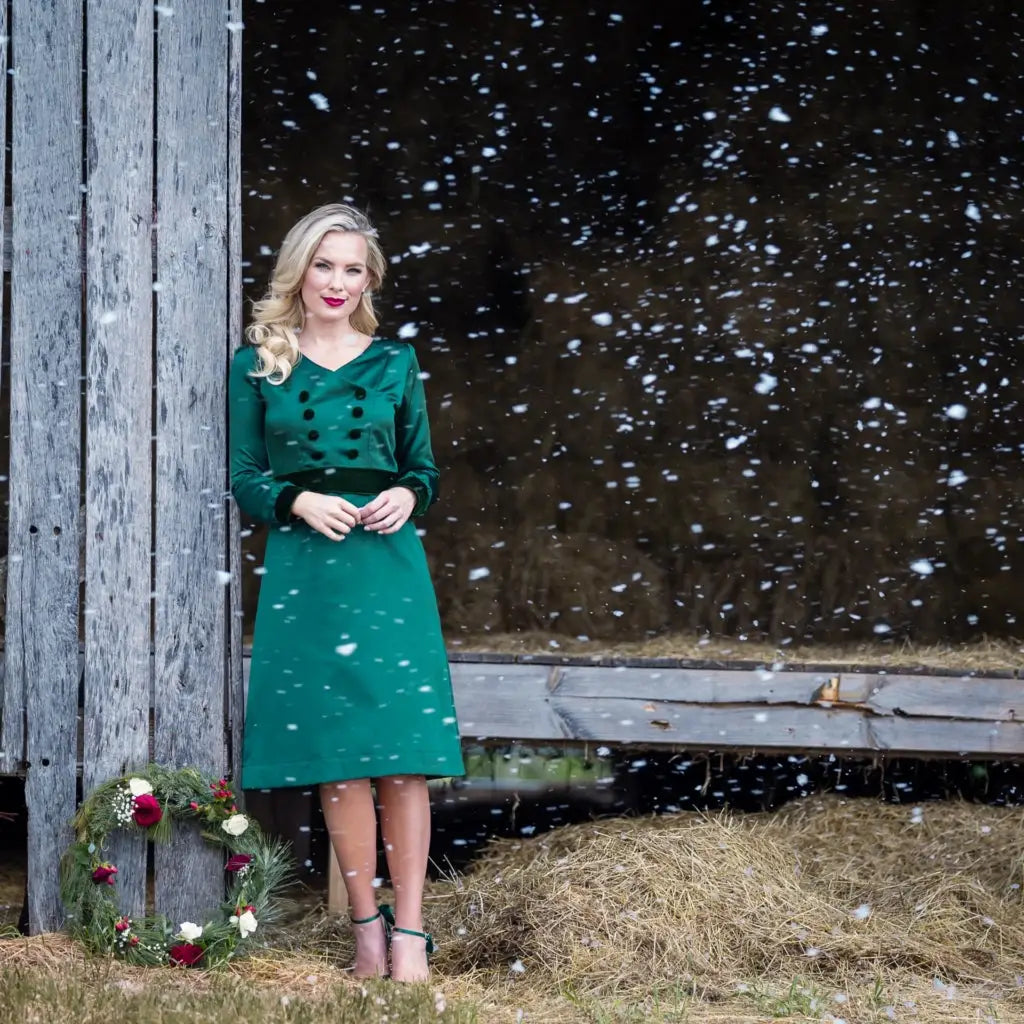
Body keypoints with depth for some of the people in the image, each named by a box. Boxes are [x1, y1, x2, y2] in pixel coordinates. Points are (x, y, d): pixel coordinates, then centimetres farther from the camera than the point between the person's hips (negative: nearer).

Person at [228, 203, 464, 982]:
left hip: (388, 566, 1)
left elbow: (425, 469, 13)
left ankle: (410, 931, -5)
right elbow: (245, 479, 5)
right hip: (304, 568, 0)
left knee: (403, 752, -6)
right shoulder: (258, 365, 7)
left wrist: (406, 496, -8)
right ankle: (366, 927, 7)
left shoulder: (394, 363, 10)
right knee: (336, 757, 0)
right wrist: (299, 501, -13)